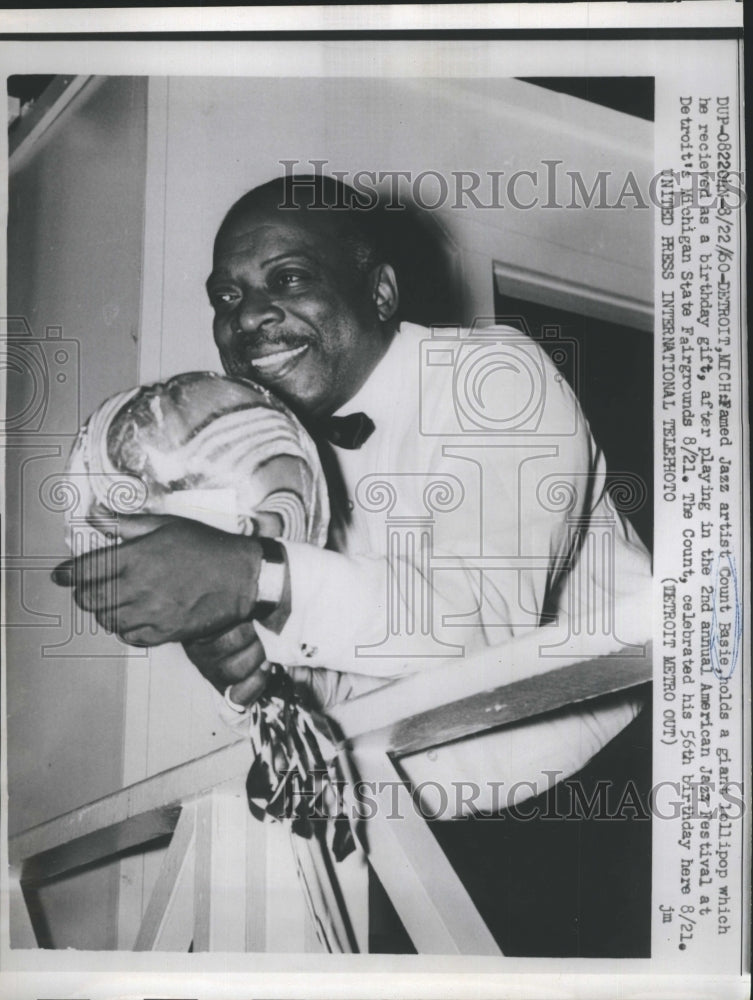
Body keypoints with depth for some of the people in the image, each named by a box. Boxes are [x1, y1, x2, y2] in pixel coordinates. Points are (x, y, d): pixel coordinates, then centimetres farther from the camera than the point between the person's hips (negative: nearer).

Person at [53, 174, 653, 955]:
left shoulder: (496, 378, -13)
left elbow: (495, 621, -27)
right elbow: (343, 678, 5)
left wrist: (257, 577, -35)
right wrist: (235, 653, -16)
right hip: (429, 811, 5)